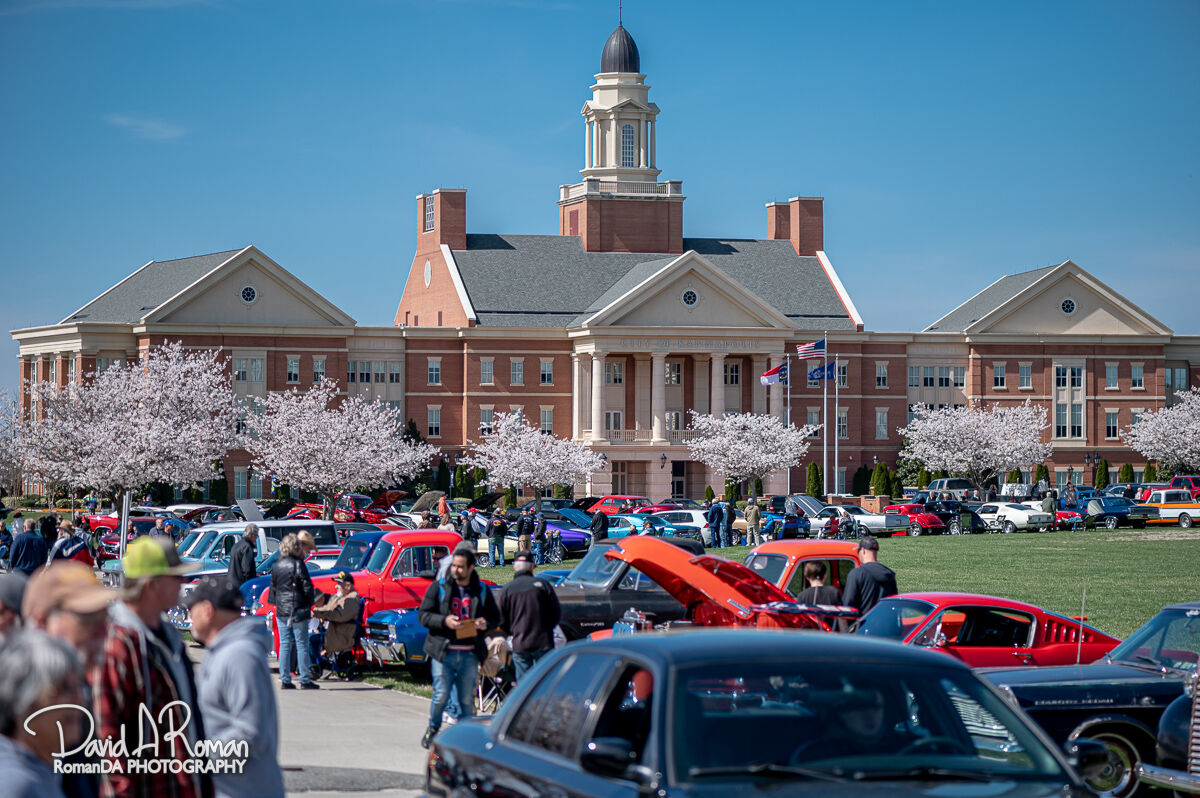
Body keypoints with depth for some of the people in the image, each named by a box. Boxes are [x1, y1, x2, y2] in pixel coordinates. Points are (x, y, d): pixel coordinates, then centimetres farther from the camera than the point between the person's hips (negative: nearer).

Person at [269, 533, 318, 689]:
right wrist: (310, 604, 3)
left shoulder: (277, 565, 7)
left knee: (284, 645, 8)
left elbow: (273, 587, 13)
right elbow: (307, 587, -11)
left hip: (281, 611, 5)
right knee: (302, 645, 0)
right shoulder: (298, 564, -11)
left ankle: (285, 679, 7)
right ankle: (305, 680, 1)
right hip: (298, 610, -5)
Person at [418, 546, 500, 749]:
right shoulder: (439, 587, 3)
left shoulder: (482, 590, 9)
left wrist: (486, 624, -7)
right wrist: (444, 621, -15)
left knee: (467, 699, 4)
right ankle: (432, 729, 20)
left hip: (470, 654, 2)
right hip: (443, 652, -2)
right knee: (441, 695, -4)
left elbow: (496, 617, 17)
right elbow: (423, 615, 2)